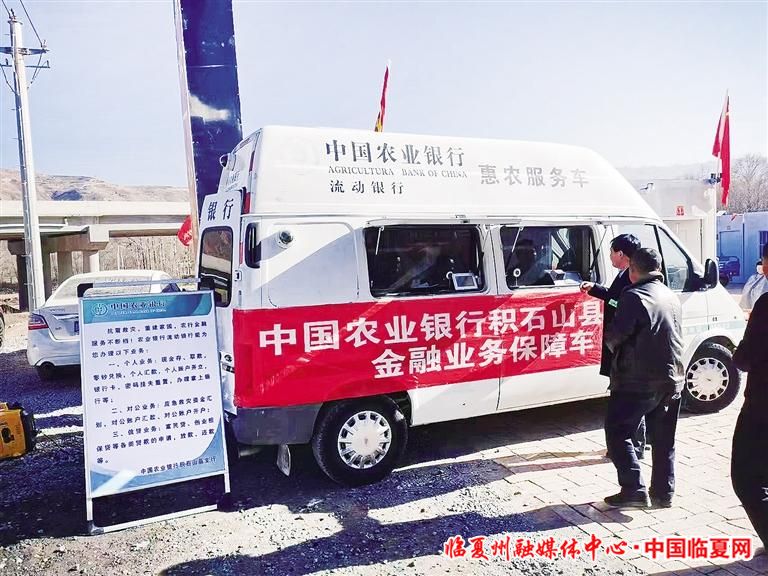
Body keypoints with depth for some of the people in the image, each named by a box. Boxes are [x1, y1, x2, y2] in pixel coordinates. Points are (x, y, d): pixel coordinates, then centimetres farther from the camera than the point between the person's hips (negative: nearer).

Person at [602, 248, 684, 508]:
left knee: (617, 432, 3)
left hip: (637, 381, -8)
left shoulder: (634, 297, -15)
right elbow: (675, 337, 18)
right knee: (664, 439, 15)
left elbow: (615, 334, -18)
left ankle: (634, 489, 0)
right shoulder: (672, 297, 11)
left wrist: (610, 343, 2)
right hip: (672, 379, 8)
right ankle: (663, 493, 22)